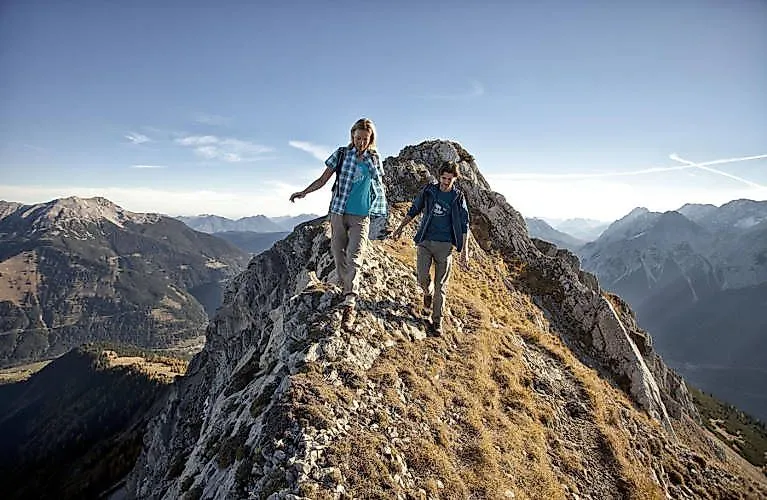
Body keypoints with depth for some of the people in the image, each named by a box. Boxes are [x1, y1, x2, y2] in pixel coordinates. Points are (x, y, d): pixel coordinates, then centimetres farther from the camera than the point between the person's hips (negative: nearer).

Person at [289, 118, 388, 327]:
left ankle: (349, 303, -14)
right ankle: (346, 288, 27)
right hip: (338, 211, 1)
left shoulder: (374, 159, 6)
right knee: (338, 252, 7)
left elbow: (380, 185, 17)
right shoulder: (341, 154, 3)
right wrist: (303, 192, -10)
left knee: (354, 257, -10)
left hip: (361, 215, -1)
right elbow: (323, 179, 2)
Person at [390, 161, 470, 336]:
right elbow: (414, 210, 14)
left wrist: (464, 251, -5)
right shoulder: (429, 189, 3)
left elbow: (464, 225, 0)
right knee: (422, 277, -9)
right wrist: (400, 228, 15)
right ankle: (428, 293, 28)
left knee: (441, 284, 1)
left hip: (444, 244, -1)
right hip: (425, 241, 1)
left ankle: (437, 320, 12)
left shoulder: (458, 197, -1)